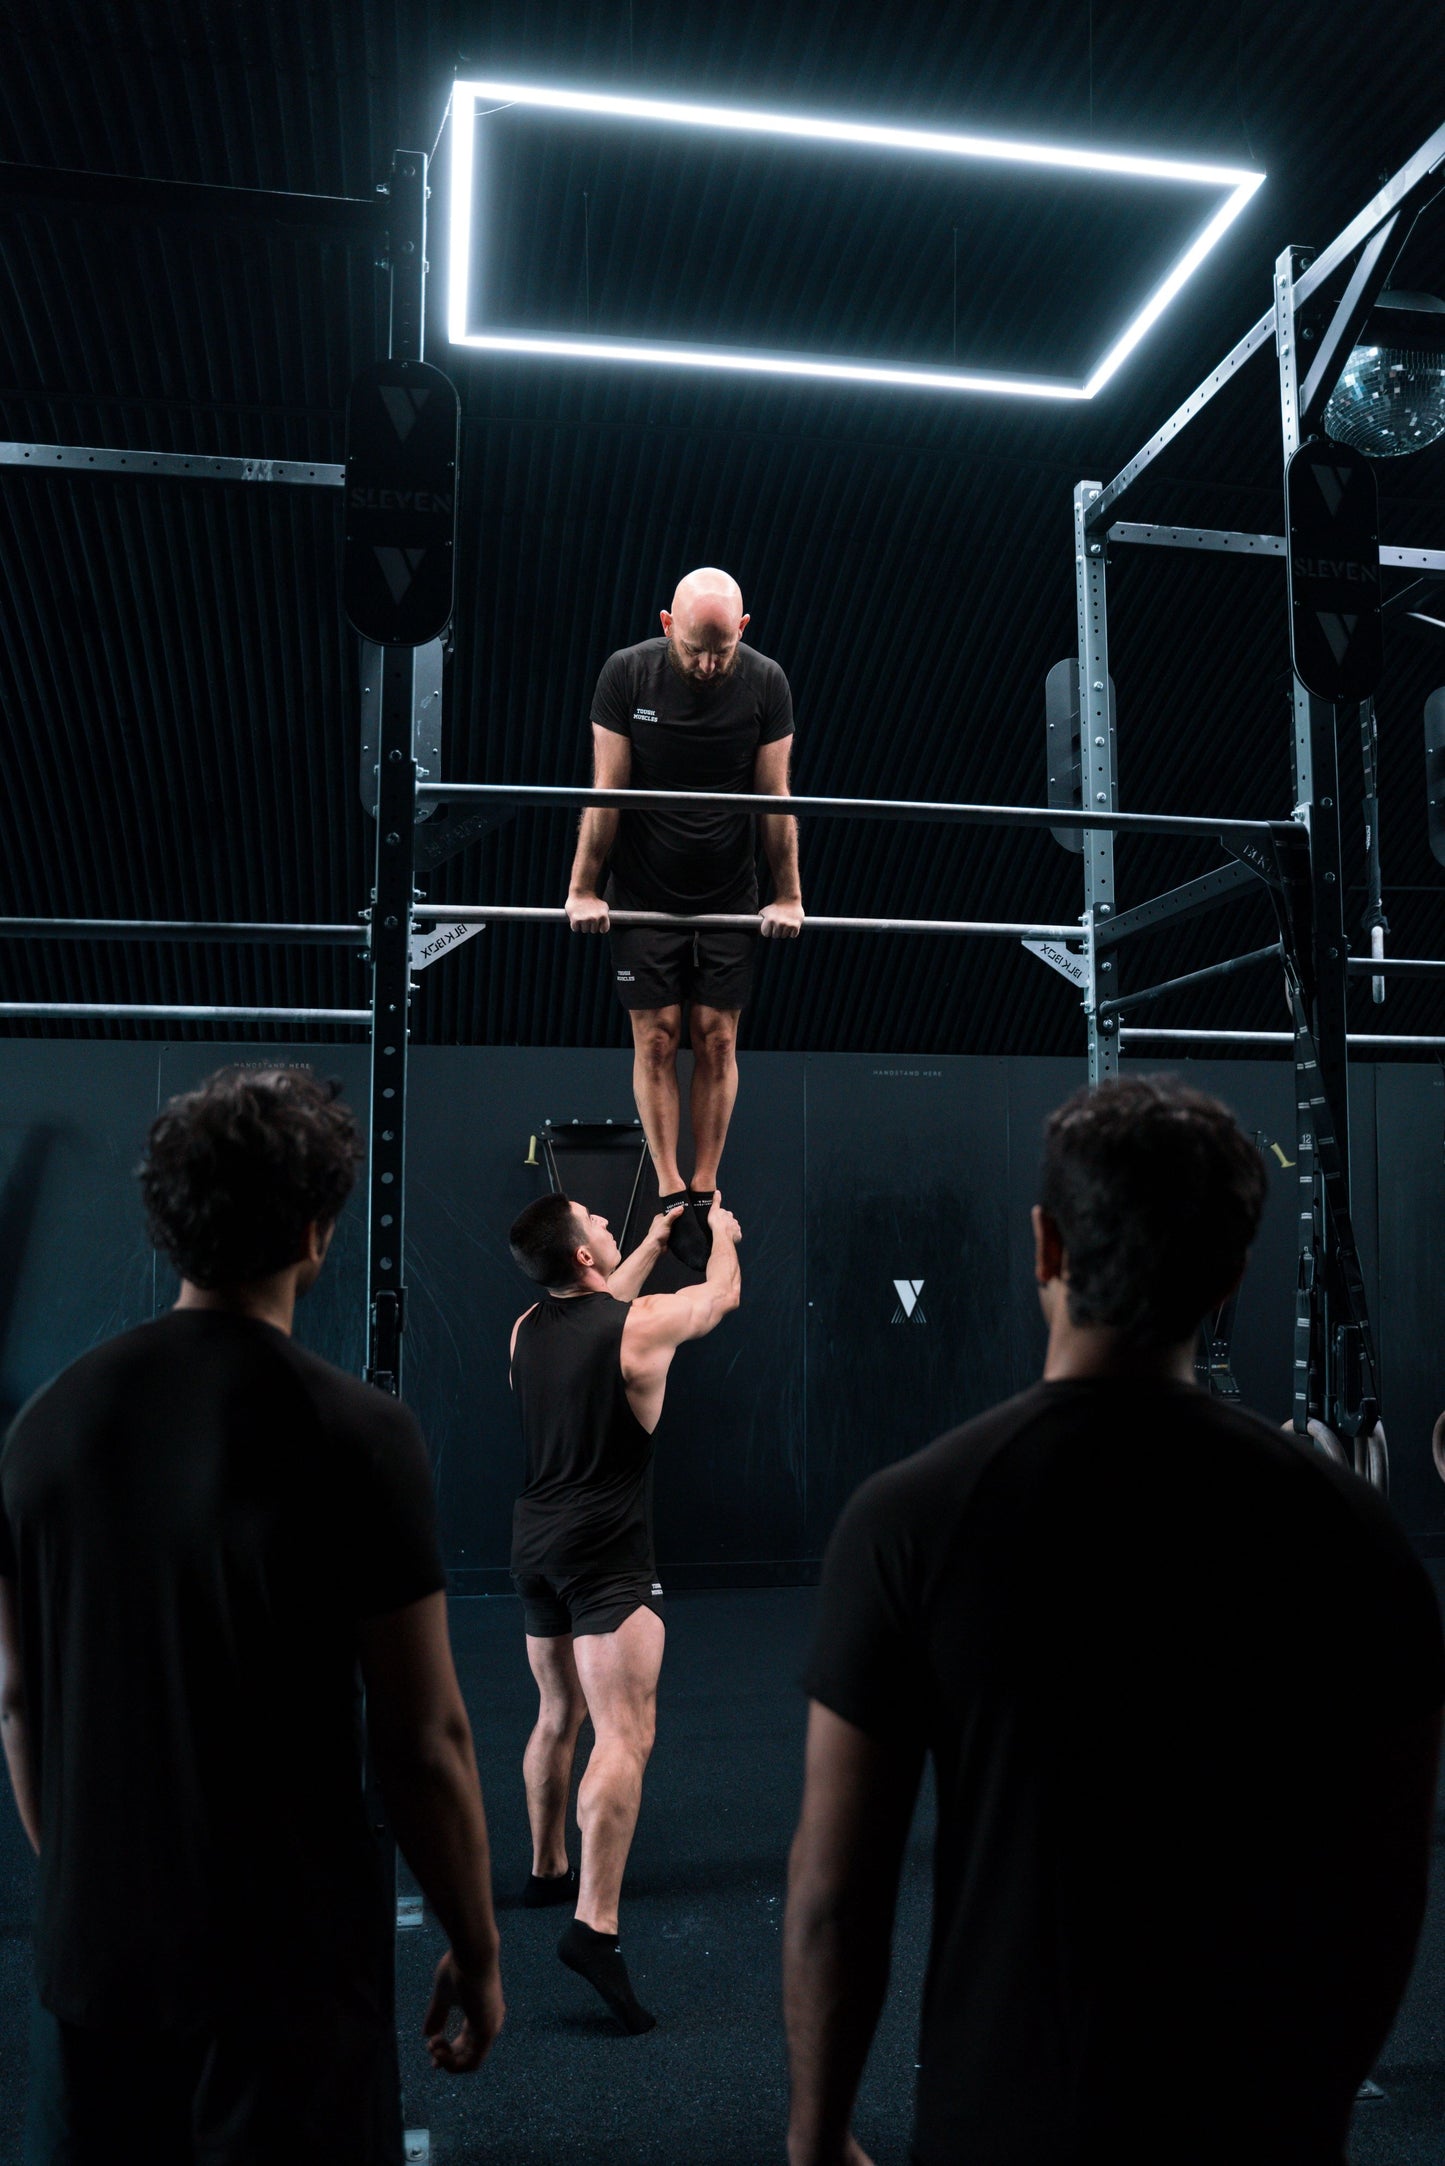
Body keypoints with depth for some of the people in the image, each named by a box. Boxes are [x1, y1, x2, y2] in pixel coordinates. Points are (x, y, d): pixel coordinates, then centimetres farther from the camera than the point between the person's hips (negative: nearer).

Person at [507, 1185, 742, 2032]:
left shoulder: (528, 1329, 5)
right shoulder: (646, 1322, -13)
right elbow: (725, 1292, 8)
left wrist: (654, 1243, 40)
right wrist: (721, 1231, 29)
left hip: (537, 1542, 8)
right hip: (607, 1555, -7)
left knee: (559, 1717, 24)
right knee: (625, 1736, -11)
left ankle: (549, 1870, 40)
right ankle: (595, 1925, -21)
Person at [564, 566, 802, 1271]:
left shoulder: (766, 683, -7)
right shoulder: (626, 673, -10)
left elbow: (775, 797, -2)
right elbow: (606, 792, -7)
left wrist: (788, 896, 0)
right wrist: (583, 890, -7)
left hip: (728, 896, 1)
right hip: (643, 894, -1)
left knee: (716, 1041, 2)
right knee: (656, 1038, -1)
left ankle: (704, 1192, 11)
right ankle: (670, 1191, 6)